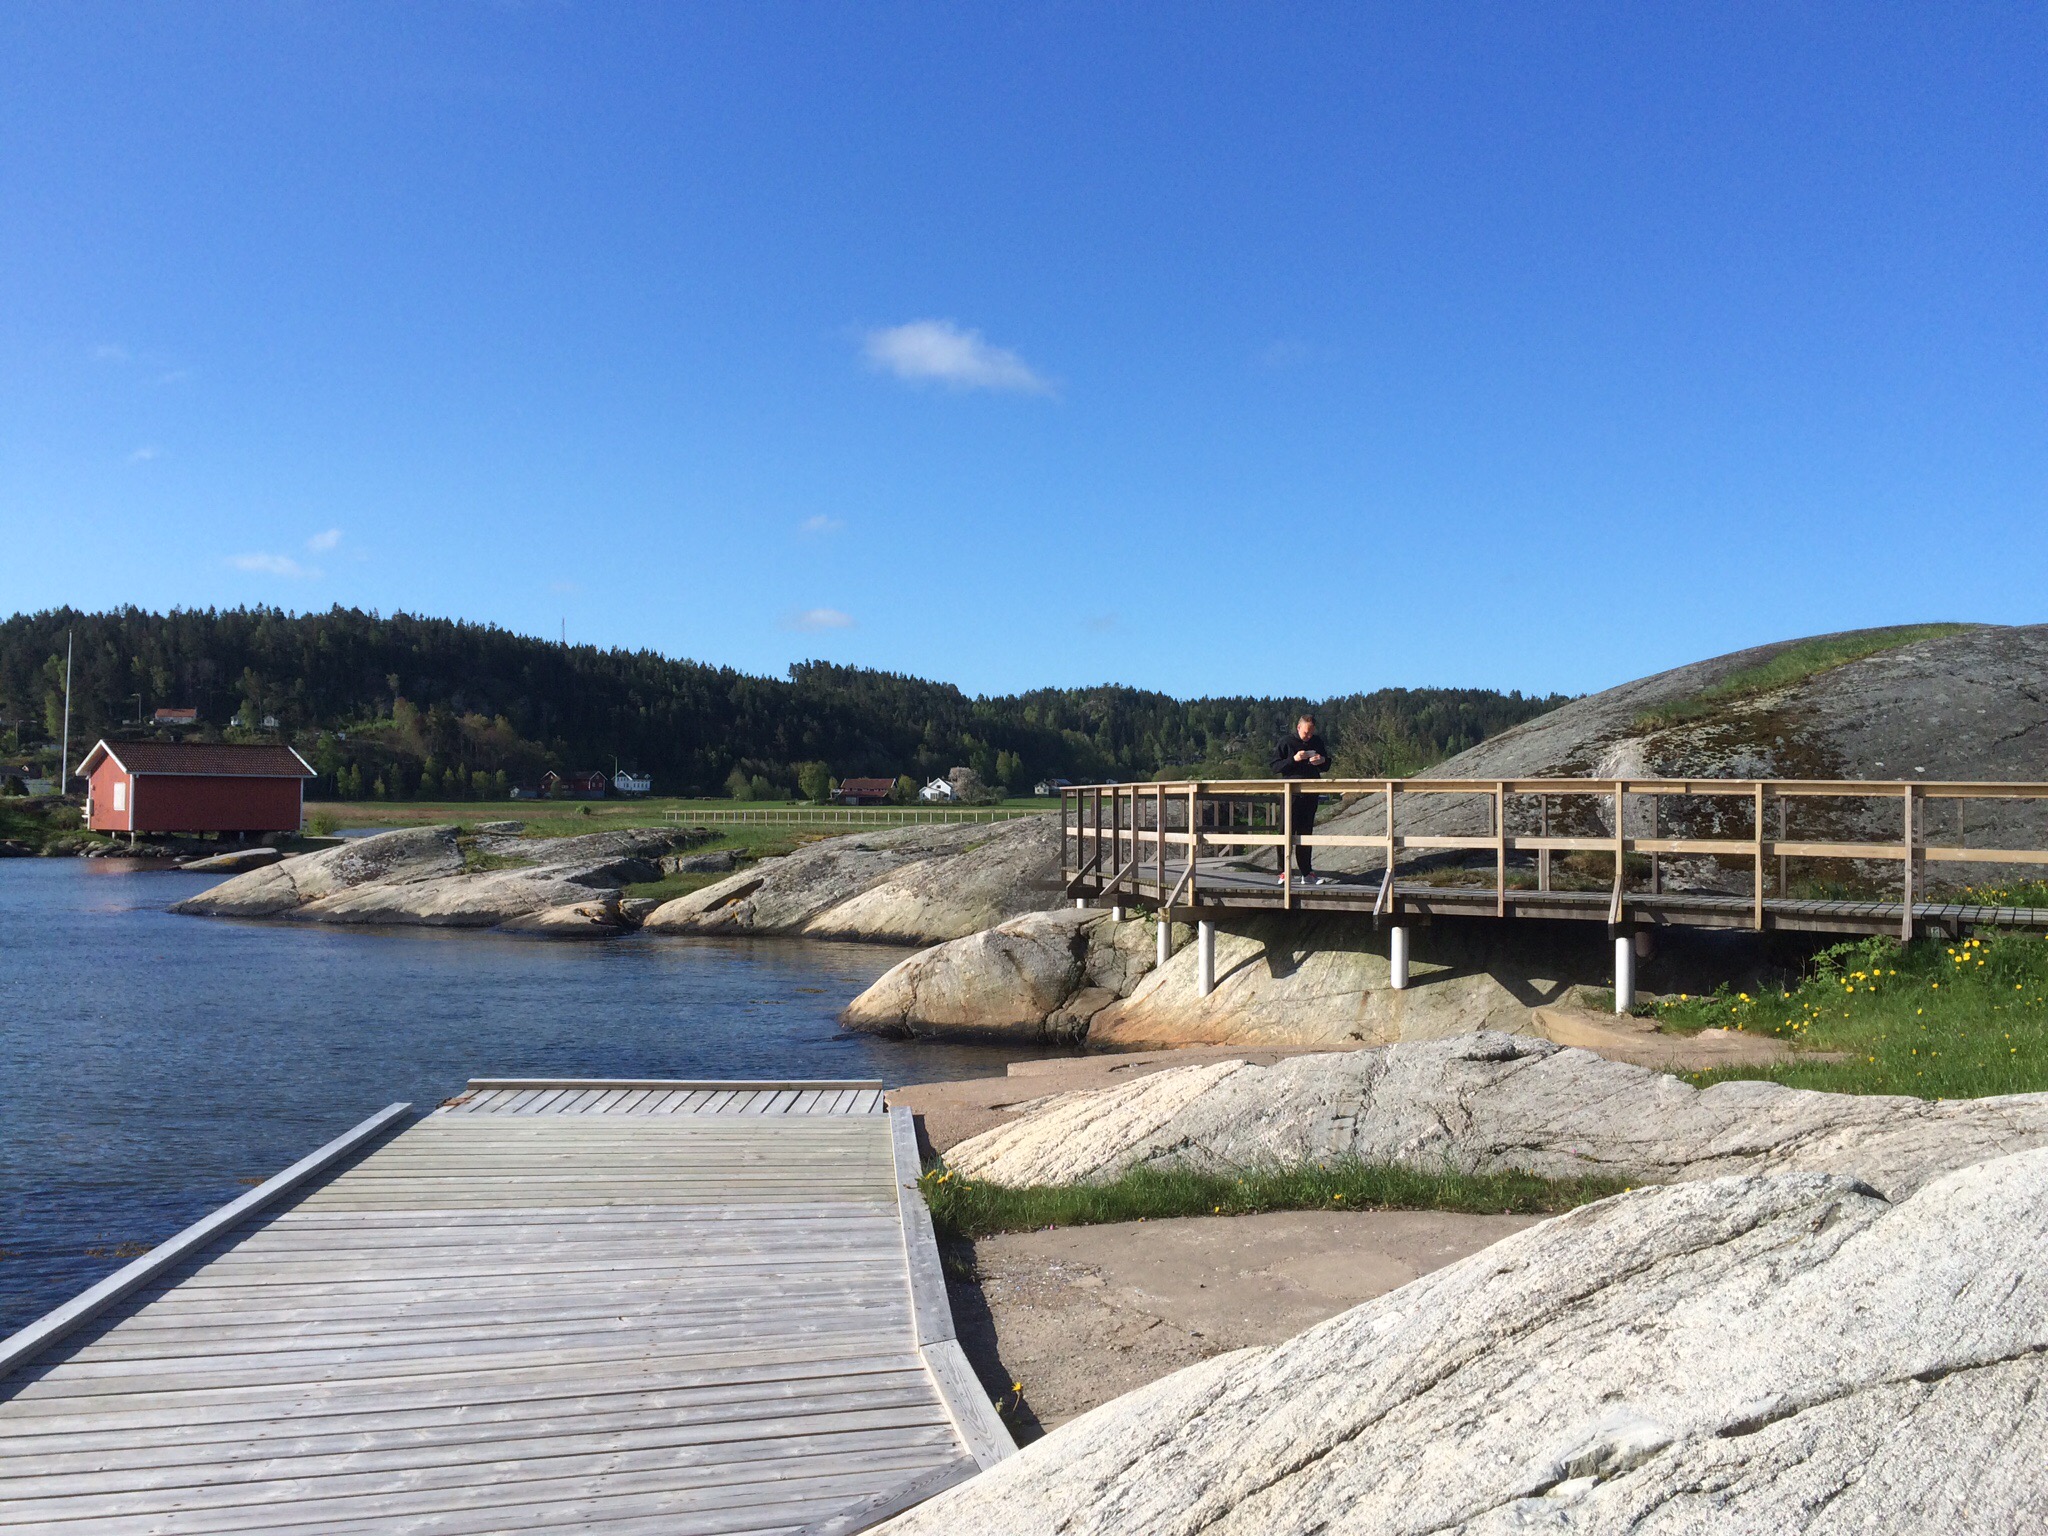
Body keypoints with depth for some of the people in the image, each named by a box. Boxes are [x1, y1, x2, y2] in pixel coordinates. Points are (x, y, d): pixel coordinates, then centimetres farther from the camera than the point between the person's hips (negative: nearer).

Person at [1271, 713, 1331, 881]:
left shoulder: (1317, 741, 12)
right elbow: (1275, 766, -5)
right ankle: (1284, 871, -3)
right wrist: (1293, 759, -19)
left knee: (1306, 833, 8)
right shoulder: (1286, 742, -1)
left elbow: (1326, 767, 20)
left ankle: (1307, 872, 11)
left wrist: (1322, 761, -4)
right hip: (1291, 794, -4)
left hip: (1311, 795, 4)